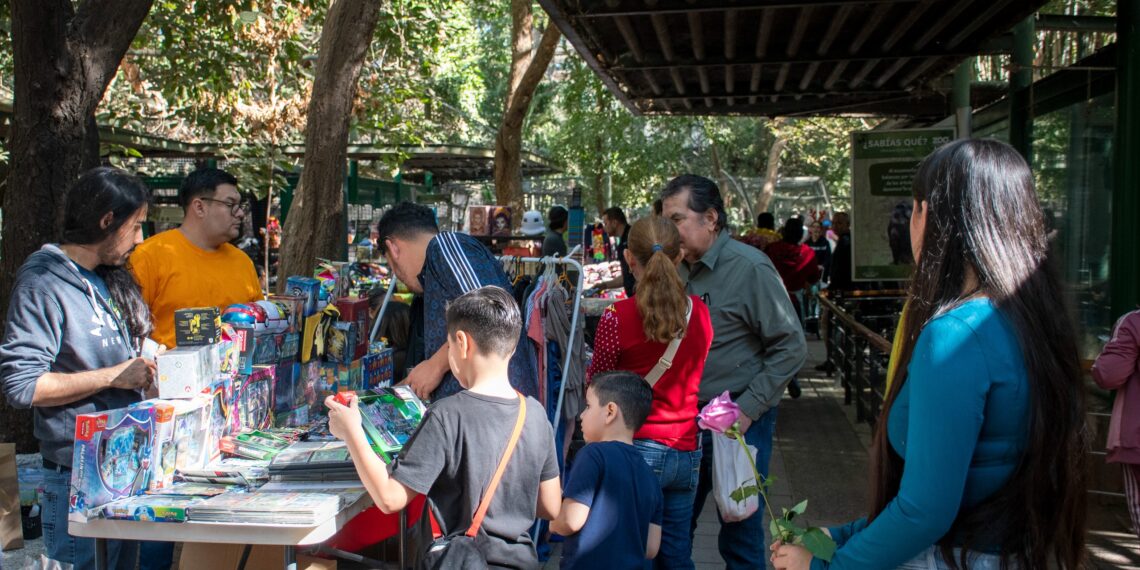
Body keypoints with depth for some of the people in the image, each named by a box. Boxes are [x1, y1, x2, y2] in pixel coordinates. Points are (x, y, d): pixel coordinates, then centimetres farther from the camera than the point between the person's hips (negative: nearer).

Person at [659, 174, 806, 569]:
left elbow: (791, 347, -13)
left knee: (740, 533, 6)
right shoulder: (678, 269, 6)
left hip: (737, 422, -6)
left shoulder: (749, 268, -13)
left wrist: (746, 410, -16)